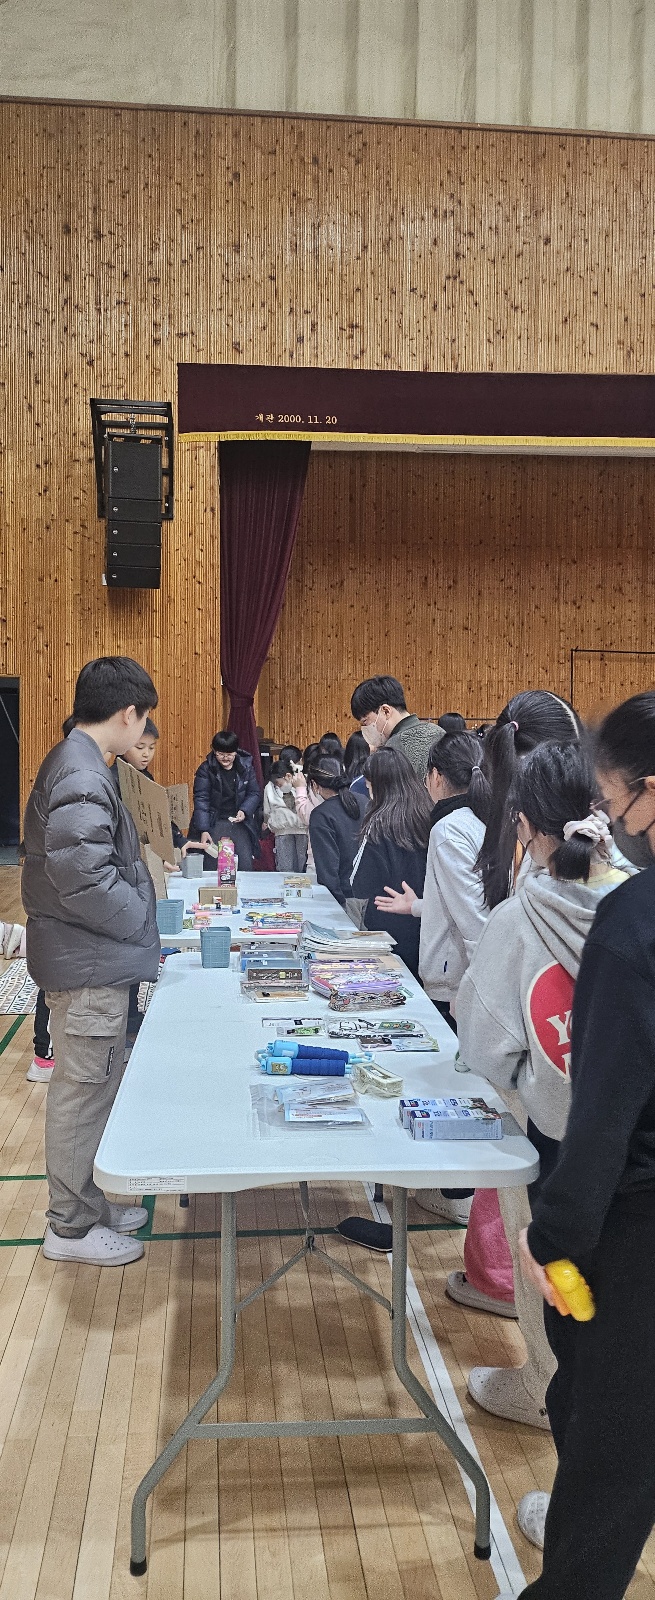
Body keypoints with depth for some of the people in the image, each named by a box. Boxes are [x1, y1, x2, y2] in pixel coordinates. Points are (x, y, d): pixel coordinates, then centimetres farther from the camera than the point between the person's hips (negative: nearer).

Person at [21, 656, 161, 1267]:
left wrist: (144, 873, 12)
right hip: (87, 964, -10)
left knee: (95, 1086, 19)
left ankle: (90, 1202, 33)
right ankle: (70, 1227, 17)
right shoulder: (81, 776, -22)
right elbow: (85, 879, -27)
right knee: (82, 1091, 3)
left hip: (88, 958, 10)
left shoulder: (73, 763, 11)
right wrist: (142, 921, -14)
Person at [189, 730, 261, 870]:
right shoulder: (206, 769, -5)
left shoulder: (246, 767, 3)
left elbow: (255, 793, 6)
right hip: (214, 824, -2)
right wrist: (203, 830, -17)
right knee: (211, 867, -7)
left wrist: (244, 811, -14)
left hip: (239, 823, 2)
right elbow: (201, 799, -10)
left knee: (245, 866, -1)